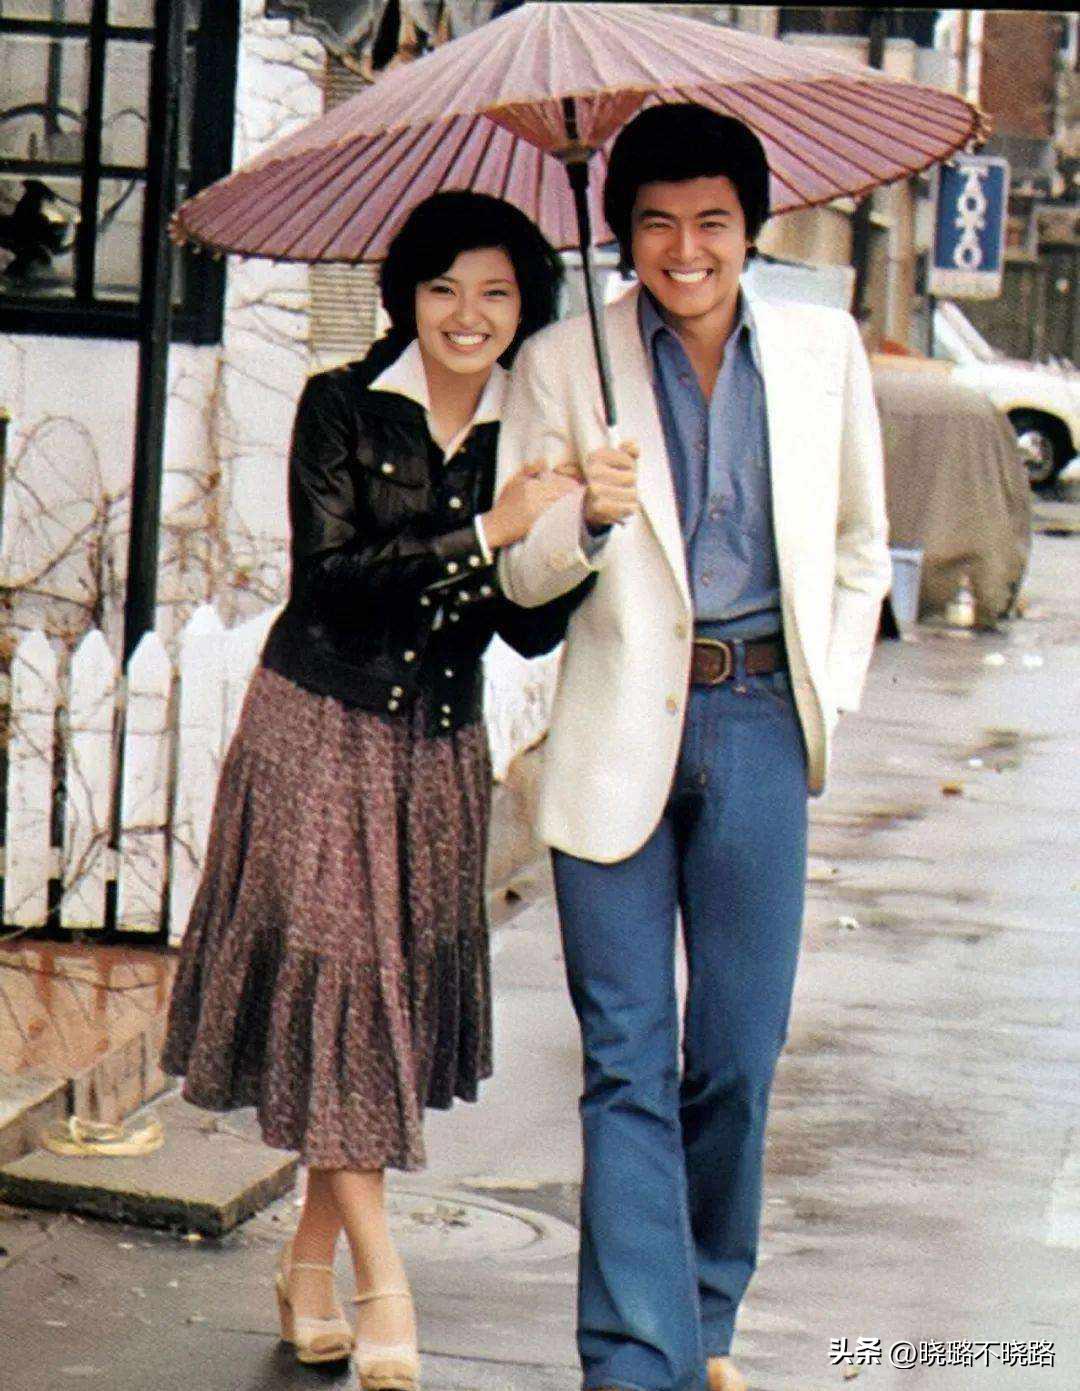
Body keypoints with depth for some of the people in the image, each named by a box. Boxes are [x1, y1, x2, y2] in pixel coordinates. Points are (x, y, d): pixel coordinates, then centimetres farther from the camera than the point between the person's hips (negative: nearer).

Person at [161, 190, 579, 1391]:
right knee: (331, 977, -9)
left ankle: (311, 1260, 18)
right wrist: (484, 533, -22)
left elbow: (533, 631, 3)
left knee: (406, 991, 6)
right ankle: (382, 1288, -8)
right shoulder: (342, 408, -5)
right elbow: (330, 573, -17)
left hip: (440, 742, 4)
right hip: (323, 728, -4)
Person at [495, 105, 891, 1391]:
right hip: (620, 730, -2)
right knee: (629, 1065, -3)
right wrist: (591, 519, -22)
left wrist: (828, 697, 11)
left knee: (739, 1057, 7)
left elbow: (859, 547, 17)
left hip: (760, 720, 2)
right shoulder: (564, 364, -1)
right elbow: (521, 574, -2)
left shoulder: (822, 352, 4)